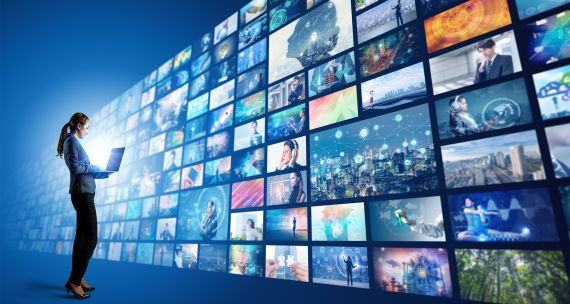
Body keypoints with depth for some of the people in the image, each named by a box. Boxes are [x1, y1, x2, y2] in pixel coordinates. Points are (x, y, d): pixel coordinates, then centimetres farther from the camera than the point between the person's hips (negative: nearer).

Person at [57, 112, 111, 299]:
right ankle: (74, 281, -3)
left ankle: (77, 279, 20)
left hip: (83, 193, 10)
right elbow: (75, 166, -21)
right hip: (82, 193, -10)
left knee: (81, 237, 12)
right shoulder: (71, 141, -7)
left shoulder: (74, 142, 20)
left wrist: (103, 174, 12)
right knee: (91, 239, -9)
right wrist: (93, 167, -7)